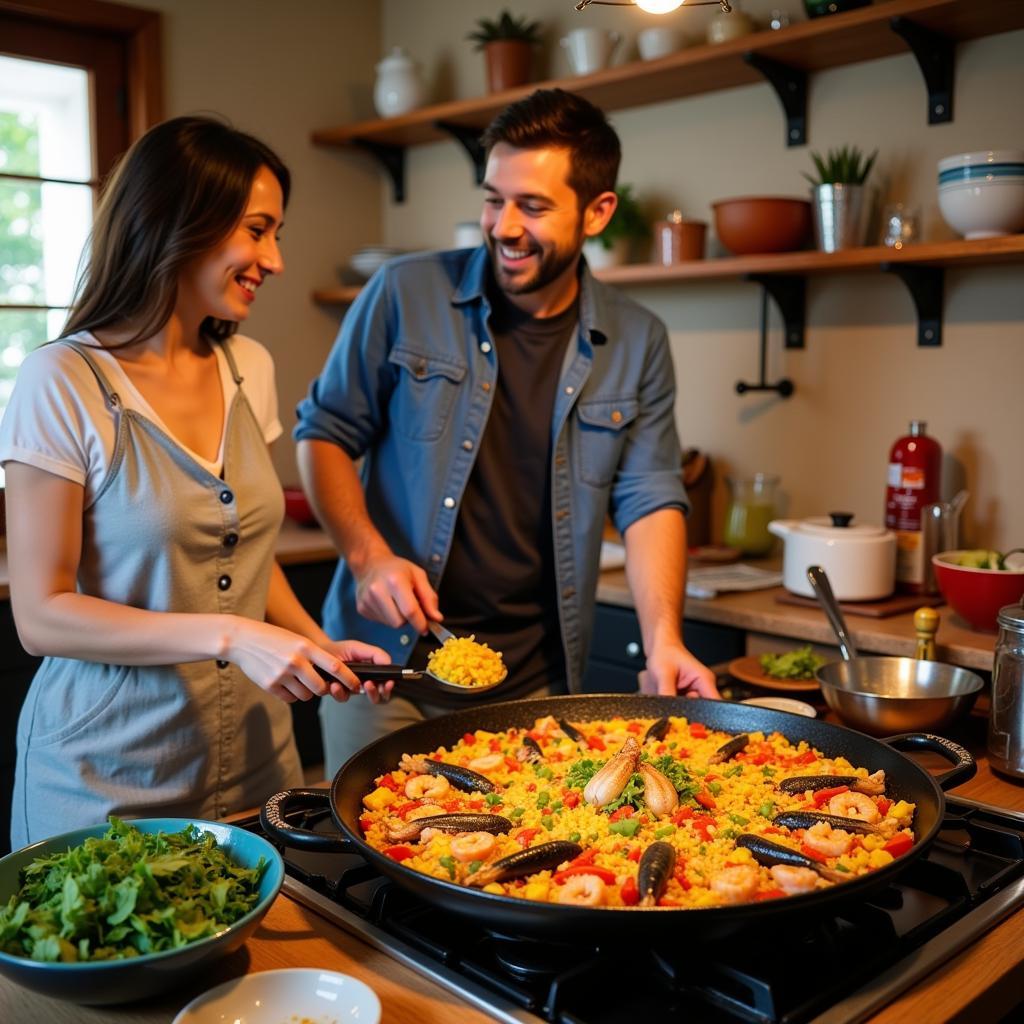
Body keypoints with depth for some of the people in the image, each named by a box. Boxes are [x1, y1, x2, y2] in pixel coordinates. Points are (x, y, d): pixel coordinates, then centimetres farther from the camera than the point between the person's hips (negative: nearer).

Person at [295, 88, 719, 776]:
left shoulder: (638, 344, 1)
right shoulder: (405, 295, -5)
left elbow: (651, 500, 0)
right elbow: (325, 433, 2)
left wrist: (663, 639, -15)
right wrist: (367, 555, -13)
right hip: (389, 662, -1)